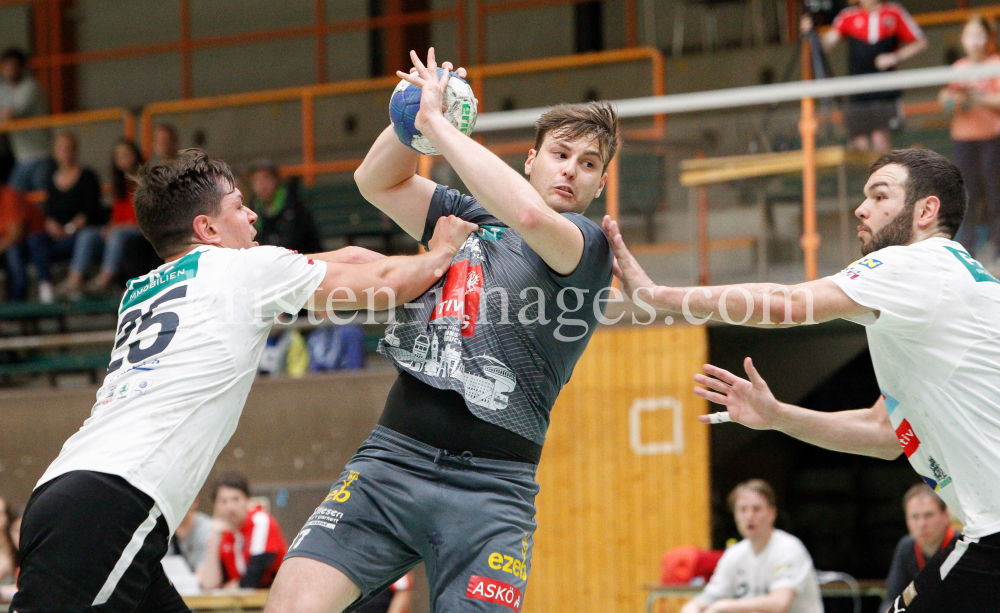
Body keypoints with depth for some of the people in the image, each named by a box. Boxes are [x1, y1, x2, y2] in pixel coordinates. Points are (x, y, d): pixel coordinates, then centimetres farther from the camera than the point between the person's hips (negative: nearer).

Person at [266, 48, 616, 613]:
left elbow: (529, 215, -22)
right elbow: (376, 182, 16)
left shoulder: (591, 248, -2)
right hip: (394, 456, 4)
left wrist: (438, 123, -16)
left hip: (491, 486, -4)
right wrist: (415, 115, -2)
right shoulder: (470, 217, 17)